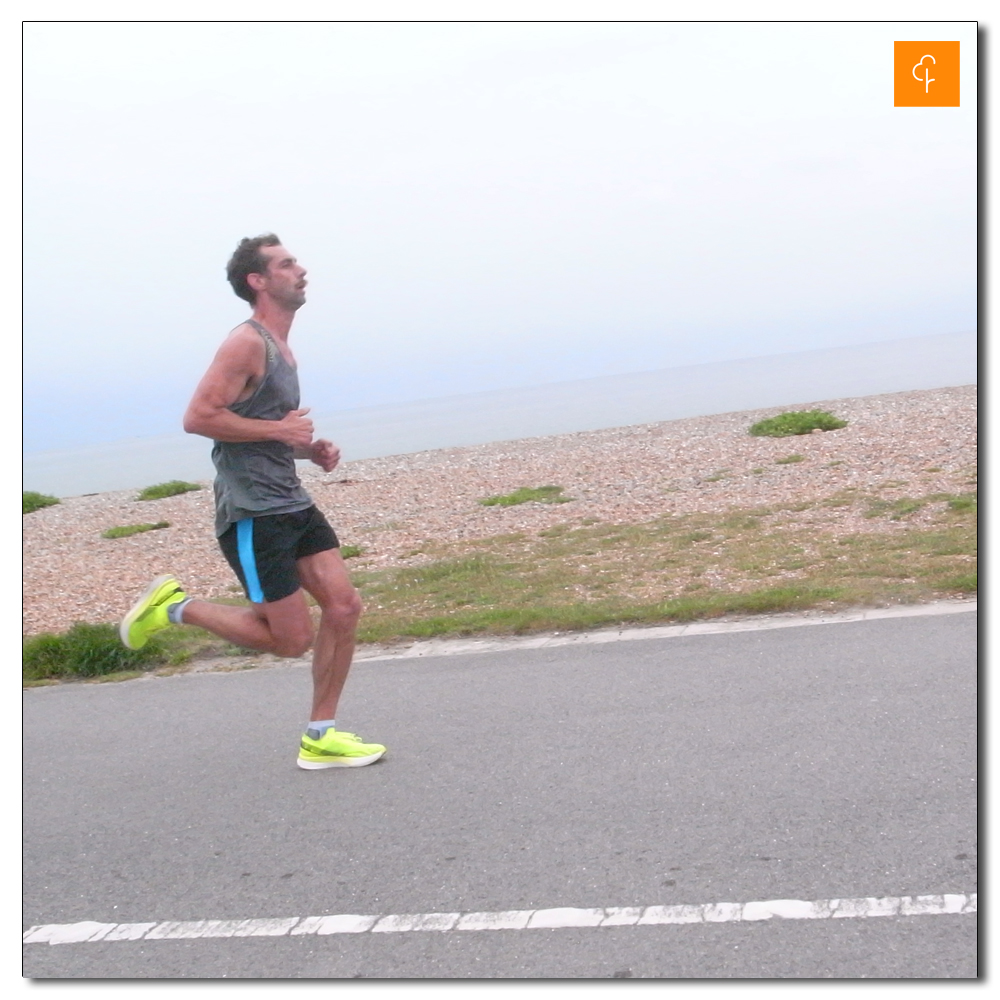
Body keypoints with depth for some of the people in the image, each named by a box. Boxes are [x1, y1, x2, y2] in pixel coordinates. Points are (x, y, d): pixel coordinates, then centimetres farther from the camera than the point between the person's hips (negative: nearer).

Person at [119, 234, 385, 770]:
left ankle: (320, 738, 11)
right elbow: (197, 417, -20)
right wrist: (279, 429, -17)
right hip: (252, 511, -9)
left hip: (291, 502, 9)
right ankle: (174, 607, 11)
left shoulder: (279, 348, 18)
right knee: (292, 638, -5)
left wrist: (309, 449, 10)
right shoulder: (246, 343, -12)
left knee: (344, 606, 0)